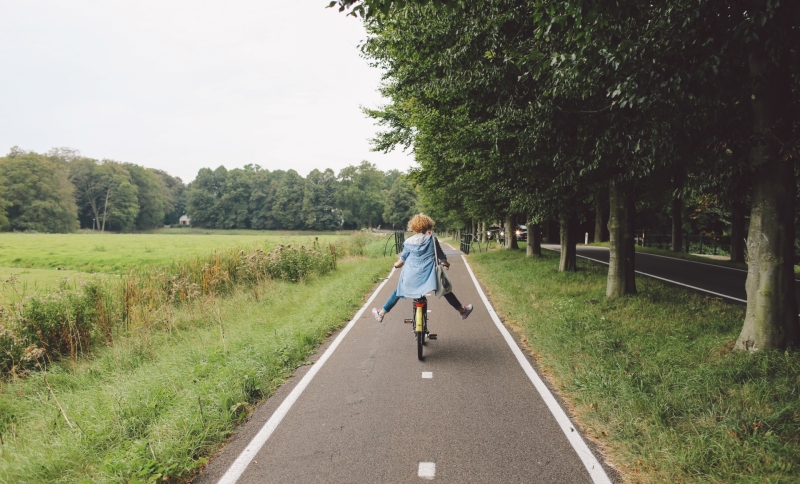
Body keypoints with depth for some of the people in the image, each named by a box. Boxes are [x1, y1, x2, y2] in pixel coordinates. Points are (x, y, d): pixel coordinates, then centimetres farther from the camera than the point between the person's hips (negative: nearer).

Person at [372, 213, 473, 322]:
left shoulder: (409, 242, 2)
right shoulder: (432, 239, 1)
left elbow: (403, 258, 15)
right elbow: (441, 255, 12)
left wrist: (397, 264, 37)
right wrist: (445, 263, 34)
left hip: (411, 276, 1)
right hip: (429, 275, 0)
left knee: (398, 292, 18)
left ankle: (381, 314, 25)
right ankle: (462, 311, 25)